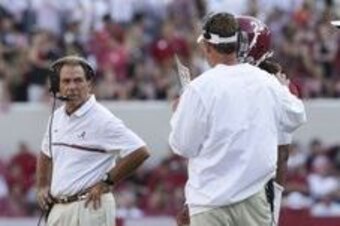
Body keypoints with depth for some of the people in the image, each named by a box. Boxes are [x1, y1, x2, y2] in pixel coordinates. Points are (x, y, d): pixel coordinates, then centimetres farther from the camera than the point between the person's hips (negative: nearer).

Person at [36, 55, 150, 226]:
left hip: (89, 206, -8)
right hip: (58, 208, 8)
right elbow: (46, 155, 30)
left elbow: (140, 151, -18)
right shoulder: (57, 117, 12)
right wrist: (42, 186, 15)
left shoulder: (102, 120, -13)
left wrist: (106, 182, -14)